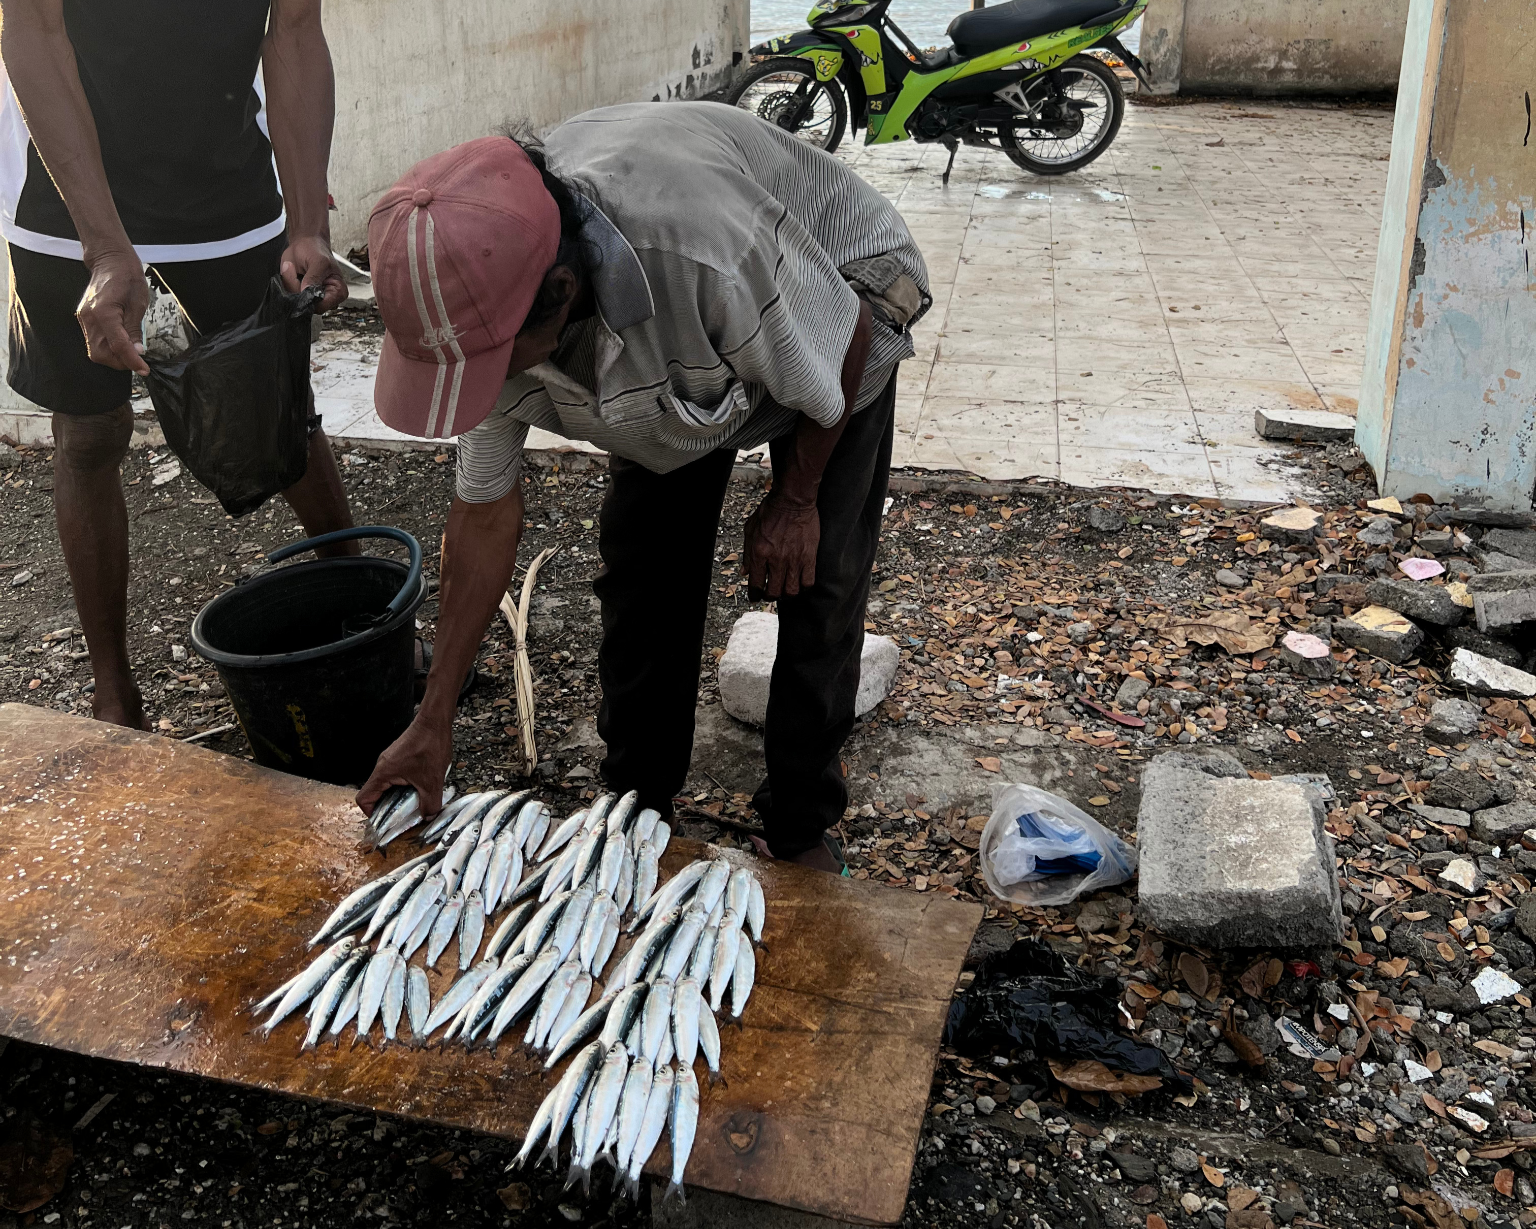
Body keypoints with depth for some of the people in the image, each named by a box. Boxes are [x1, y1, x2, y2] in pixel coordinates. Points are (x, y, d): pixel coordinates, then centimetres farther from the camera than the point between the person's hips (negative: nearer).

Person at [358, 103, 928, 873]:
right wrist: (433, 720, -11)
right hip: (672, 367, 5)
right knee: (641, 573, 0)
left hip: (831, 315, -4)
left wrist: (794, 501, -11)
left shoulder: (705, 251, -49)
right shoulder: (479, 294, -27)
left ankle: (801, 832, 9)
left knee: (815, 583, -11)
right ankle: (638, 808, 21)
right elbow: (485, 517, -15)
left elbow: (845, 345, -26)